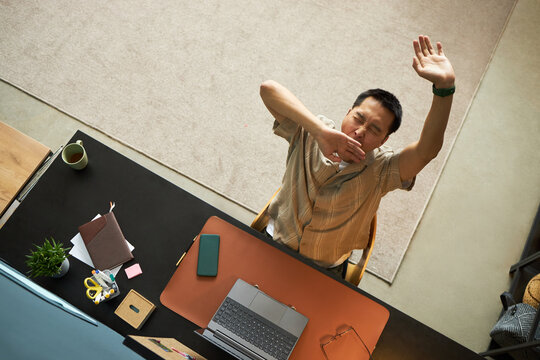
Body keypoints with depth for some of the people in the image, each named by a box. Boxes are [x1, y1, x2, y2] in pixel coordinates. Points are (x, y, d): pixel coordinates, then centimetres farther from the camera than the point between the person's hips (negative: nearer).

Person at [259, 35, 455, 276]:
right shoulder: (310, 134, -18)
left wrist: (444, 86, -51)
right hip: (274, 246, -1)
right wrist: (320, 130, -43)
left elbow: (427, 150, -38)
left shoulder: (380, 170, -18)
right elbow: (268, 89, -31)